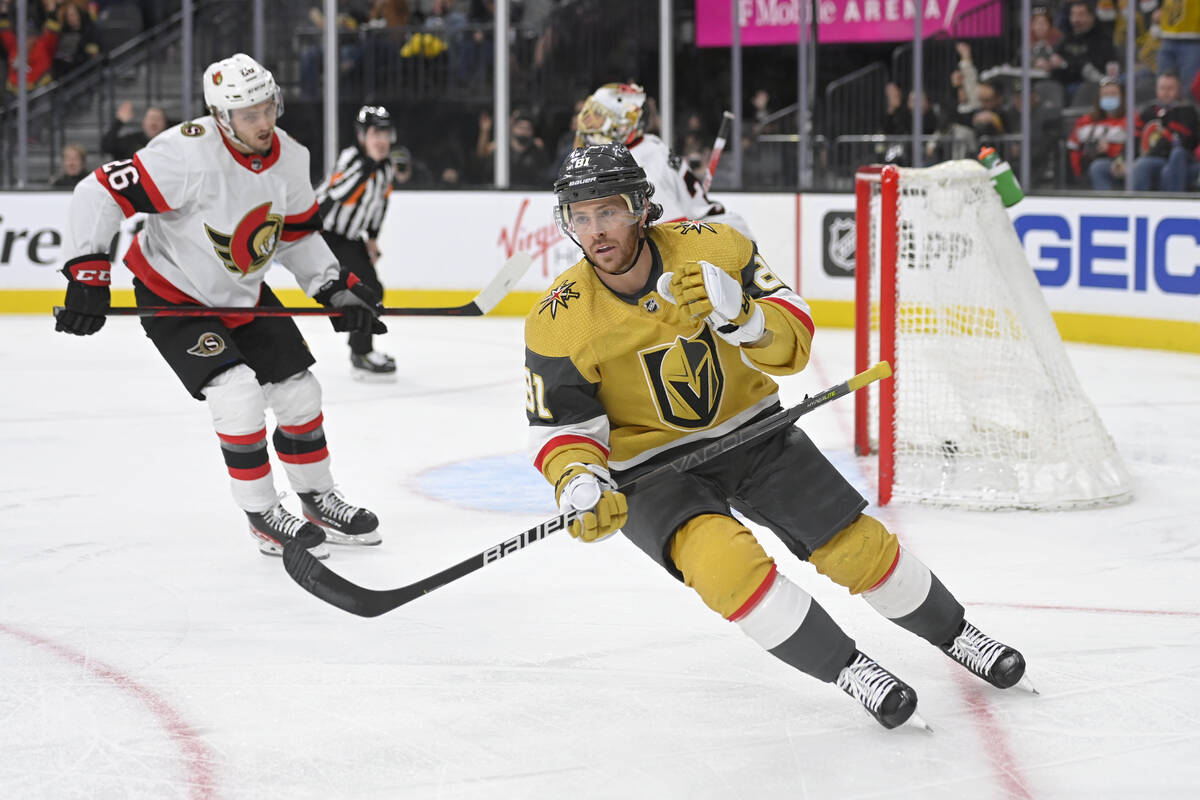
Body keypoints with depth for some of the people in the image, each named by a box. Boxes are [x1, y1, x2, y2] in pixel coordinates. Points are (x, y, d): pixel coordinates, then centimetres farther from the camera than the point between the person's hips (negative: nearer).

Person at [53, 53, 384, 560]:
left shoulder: (290, 157, -9)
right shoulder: (190, 154, -32)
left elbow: (297, 235, 8)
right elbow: (100, 193, -30)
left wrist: (337, 289, -4)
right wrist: (87, 276, -33)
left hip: (244, 294, 7)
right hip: (173, 296, -7)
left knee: (298, 391, 8)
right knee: (239, 393, -20)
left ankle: (319, 500, 30)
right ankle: (262, 514, -2)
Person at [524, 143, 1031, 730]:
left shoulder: (710, 250, -18)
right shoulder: (559, 324, -20)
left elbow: (793, 344, -17)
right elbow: (560, 425, -12)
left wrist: (736, 313, -37)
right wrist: (579, 484, -32)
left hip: (748, 429, 2)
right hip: (652, 466, -2)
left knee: (856, 545, 2)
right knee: (723, 560, -29)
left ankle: (952, 633, 29)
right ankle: (845, 668, -13)